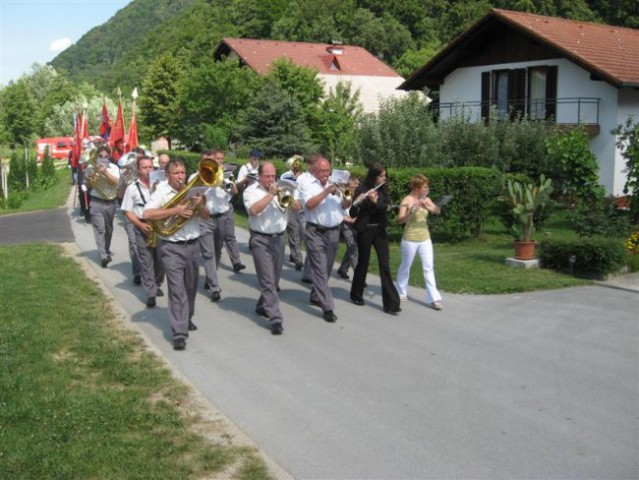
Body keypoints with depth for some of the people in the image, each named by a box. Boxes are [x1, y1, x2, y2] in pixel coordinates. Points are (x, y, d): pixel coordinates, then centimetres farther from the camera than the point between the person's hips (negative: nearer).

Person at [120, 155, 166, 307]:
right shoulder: (132, 188, 0)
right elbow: (127, 211, -2)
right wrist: (140, 224, -15)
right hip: (142, 228, -3)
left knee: (160, 259, 9)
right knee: (146, 262, -4)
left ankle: (157, 285, 29)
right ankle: (151, 294, -4)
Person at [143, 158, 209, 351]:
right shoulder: (161, 192, -6)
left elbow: (206, 216, 6)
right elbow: (147, 214, -20)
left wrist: (200, 205, -16)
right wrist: (175, 210, -25)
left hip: (192, 245, 5)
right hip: (171, 247, -5)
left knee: (190, 287, 17)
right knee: (177, 289, -11)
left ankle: (187, 319, 40)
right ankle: (179, 334, -12)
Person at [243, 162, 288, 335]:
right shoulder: (251, 191, -3)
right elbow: (254, 210, -21)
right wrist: (270, 194, -20)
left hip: (279, 238, 6)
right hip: (261, 240, -5)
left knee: (275, 279, 14)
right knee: (267, 281, -9)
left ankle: (262, 306, 35)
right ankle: (275, 318, -12)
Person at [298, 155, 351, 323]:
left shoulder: (335, 184, 14)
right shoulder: (306, 184, -3)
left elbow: (345, 205, 9)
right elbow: (309, 205, -19)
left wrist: (346, 195, -11)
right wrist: (326, 192, -23)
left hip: (334, 232, 6)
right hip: (316, 232, -6)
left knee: (326, 269, 14)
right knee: (320, 270, -8)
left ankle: (316, 296, 32)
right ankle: (328, 307, -10)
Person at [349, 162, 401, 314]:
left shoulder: (383, 189, 6)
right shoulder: (361, 189, -9)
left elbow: (387, 206, -7)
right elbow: (352, 213, -12)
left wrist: (375, 201, -25)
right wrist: (357, 202, -32)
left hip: (380, 230, 4)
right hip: (365, 231, -4)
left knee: (385, 265, -3)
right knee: (363, 262, 6)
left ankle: (391, 303, -5)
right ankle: (356, 295, 28)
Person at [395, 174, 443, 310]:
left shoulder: (426, 199, 3)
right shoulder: (407, 200, -13)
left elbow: (437, 211, -10)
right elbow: (400, 220, -22)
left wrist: (427, 207, -28)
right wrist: (410, 211, -39)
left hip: (425, 239, 5)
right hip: (410, 240, -5)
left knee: (429, 268, 0)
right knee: (405, 267, 10)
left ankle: (433, 298, 0)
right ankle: (401, 293, 30)